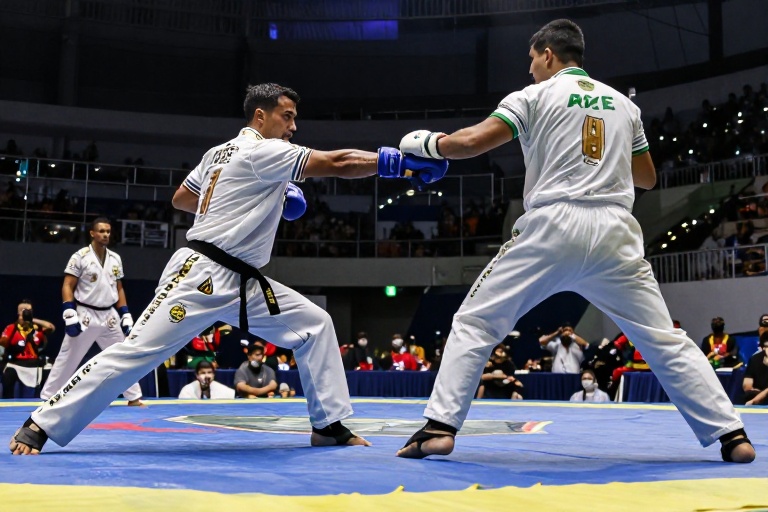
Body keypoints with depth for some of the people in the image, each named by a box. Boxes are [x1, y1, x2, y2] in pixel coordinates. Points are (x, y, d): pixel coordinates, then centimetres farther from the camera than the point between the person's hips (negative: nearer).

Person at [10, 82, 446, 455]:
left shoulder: (221, 153, 16)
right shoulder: (261, 152, -12)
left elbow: (181, 199, 23)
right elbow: (337, 164, -17)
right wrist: (401, 163, -14)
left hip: (242, 283, 10)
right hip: (200, 276, -10)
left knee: (314, 324, 5)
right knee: (137, 352, -9)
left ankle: (329, 424, 9)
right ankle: (41, 426, 4)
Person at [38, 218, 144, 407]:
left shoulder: (115, 258, 8)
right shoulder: (80, 256, -9)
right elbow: (67, 287, -10)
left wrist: (126, 316, 7)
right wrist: (70, 315, -19)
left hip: (109, 316, 5)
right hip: (85, 316, -5)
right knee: (67, 359, 1)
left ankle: (134, 397, 18)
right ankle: (47, 397, 12)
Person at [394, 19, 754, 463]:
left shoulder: (535, 96, 7)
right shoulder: (623, 103, 20)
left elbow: (472, 142, -4)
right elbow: (647, 178, 28)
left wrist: (426, 143, 14)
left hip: (552, 228, -4)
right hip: (614, 233, 4)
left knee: (475, 324, 6)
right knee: (664, 340, 12)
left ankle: (440, 427, -1)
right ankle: (732, 434, 9)